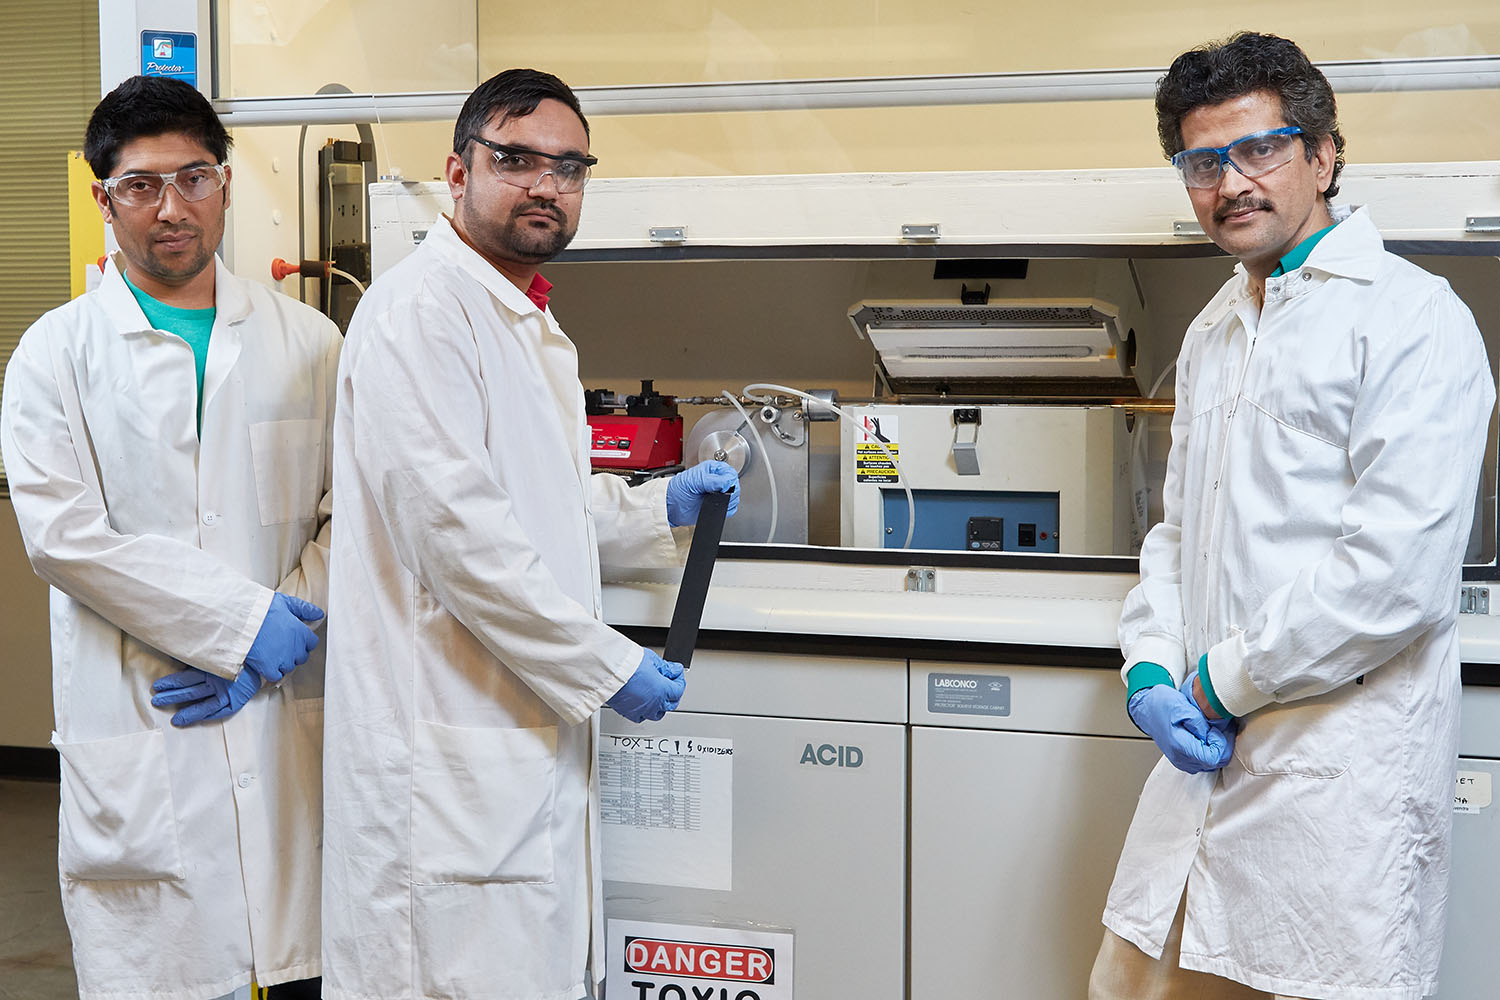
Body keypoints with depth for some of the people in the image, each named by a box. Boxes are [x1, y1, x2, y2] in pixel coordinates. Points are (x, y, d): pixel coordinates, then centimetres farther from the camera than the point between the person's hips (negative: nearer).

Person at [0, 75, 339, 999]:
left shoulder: (306, 340, 9)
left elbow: (349, 513, 5)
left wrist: (264, 653, -8)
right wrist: (242, 621, -12)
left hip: (291, 716, 2)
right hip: (137, 735, -2)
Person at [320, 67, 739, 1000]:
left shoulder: (532, 325, 19)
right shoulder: (423, 308, -13)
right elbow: (455, 527, -21)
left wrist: (661, 508, 17)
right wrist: (609, 666, -16)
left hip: (533, 736, 10)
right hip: (452, 745, -10)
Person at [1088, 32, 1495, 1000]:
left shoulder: (1413, 319, -9)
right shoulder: (1214, 331, 18)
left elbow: (1396, 572, -18)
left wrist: (1222, 681, -10)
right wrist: (1150, 669, 4)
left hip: (1342, 771, -7)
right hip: (1207, 753, 8)